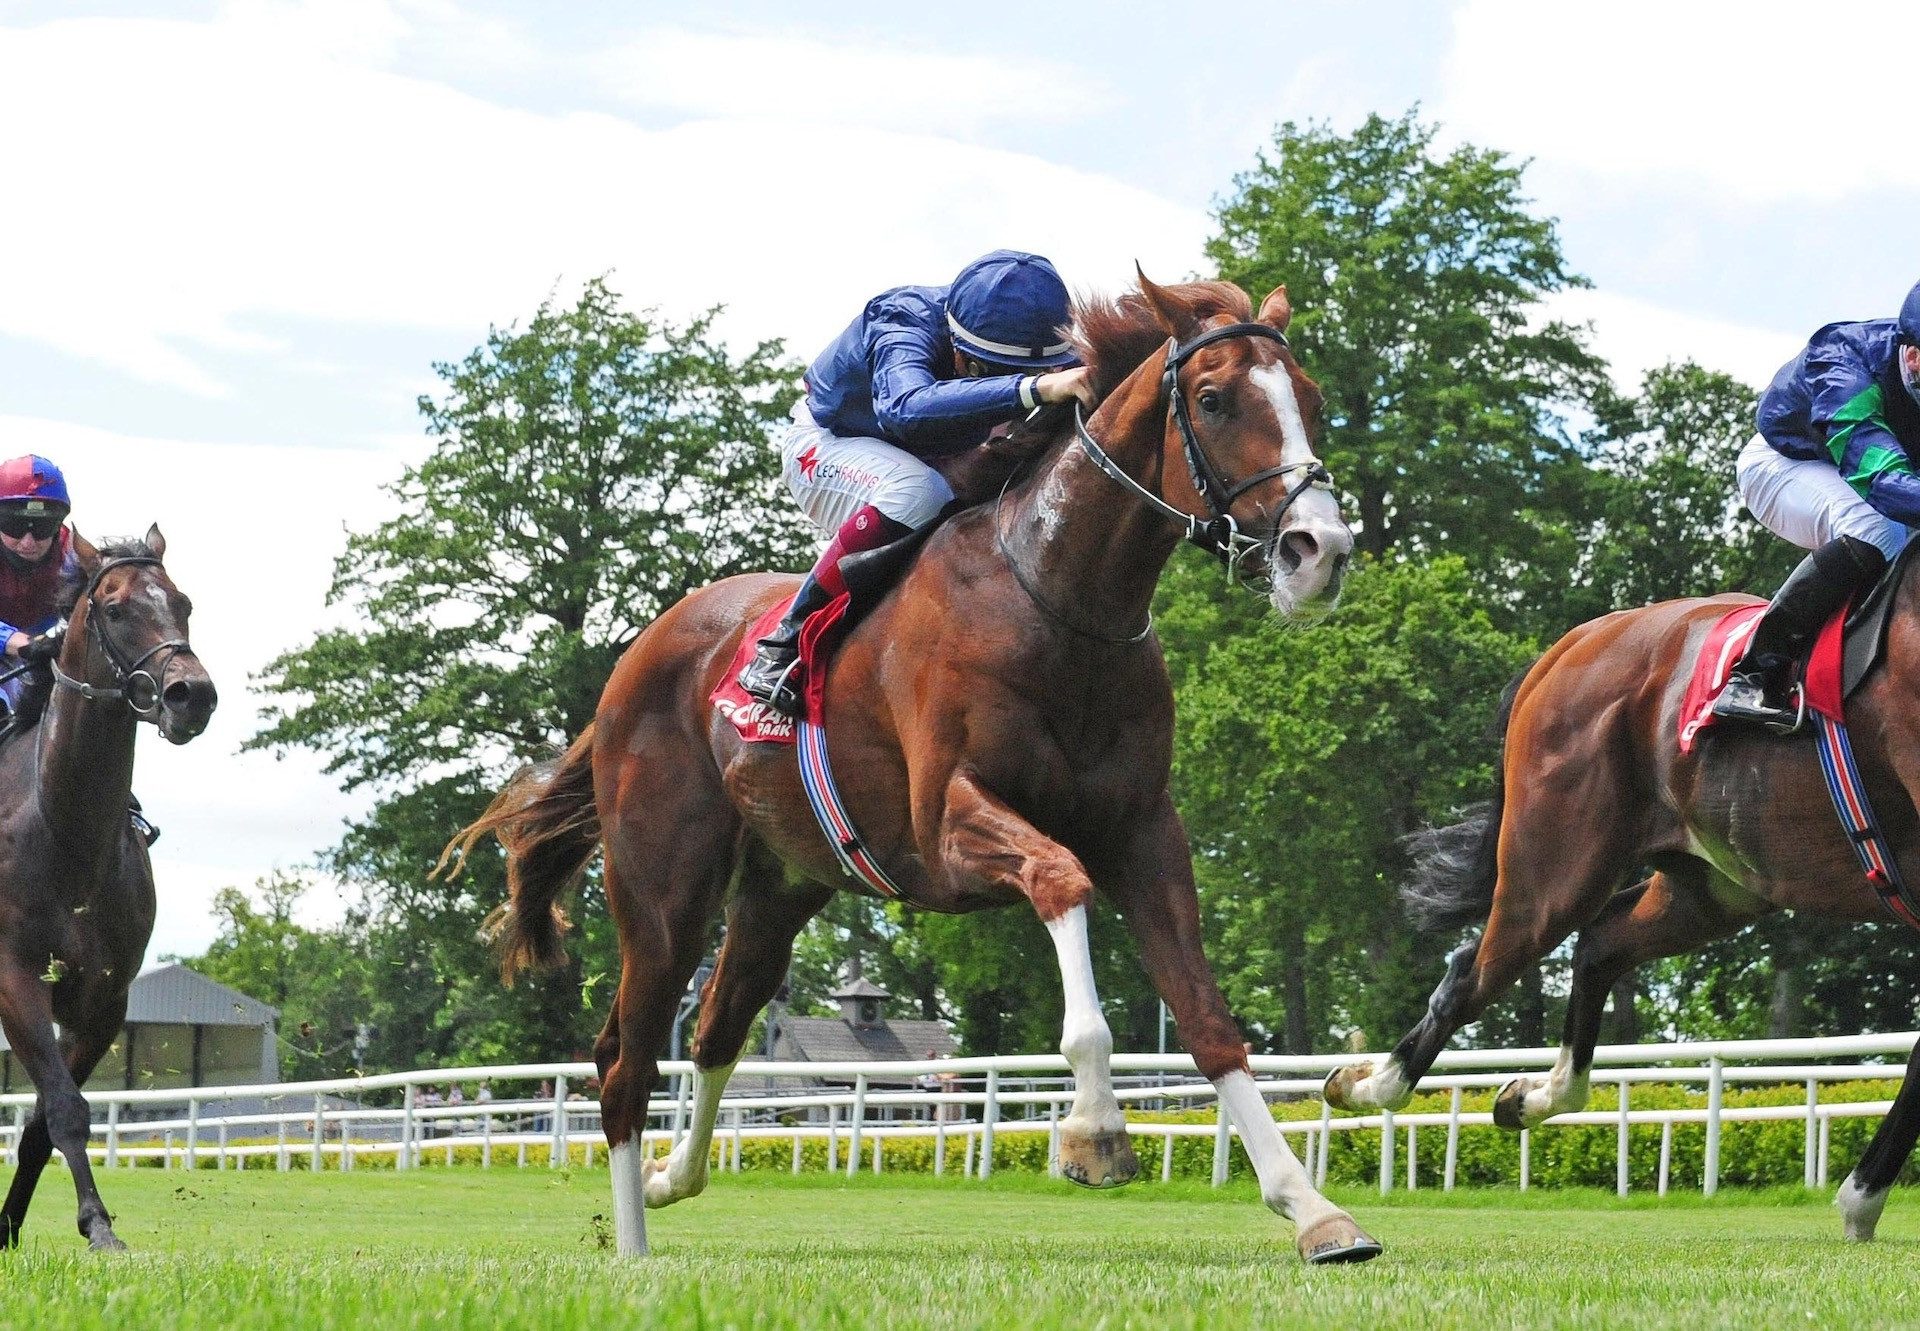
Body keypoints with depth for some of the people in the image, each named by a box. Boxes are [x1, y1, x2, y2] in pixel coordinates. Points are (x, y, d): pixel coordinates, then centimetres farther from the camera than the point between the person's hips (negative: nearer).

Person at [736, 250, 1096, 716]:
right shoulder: (906, 326, -39)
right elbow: (905, 407, -62)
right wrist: (1034, 389, -74)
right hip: (827, 445, -6)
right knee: (917, 496, -37)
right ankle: (787, 642, -27)